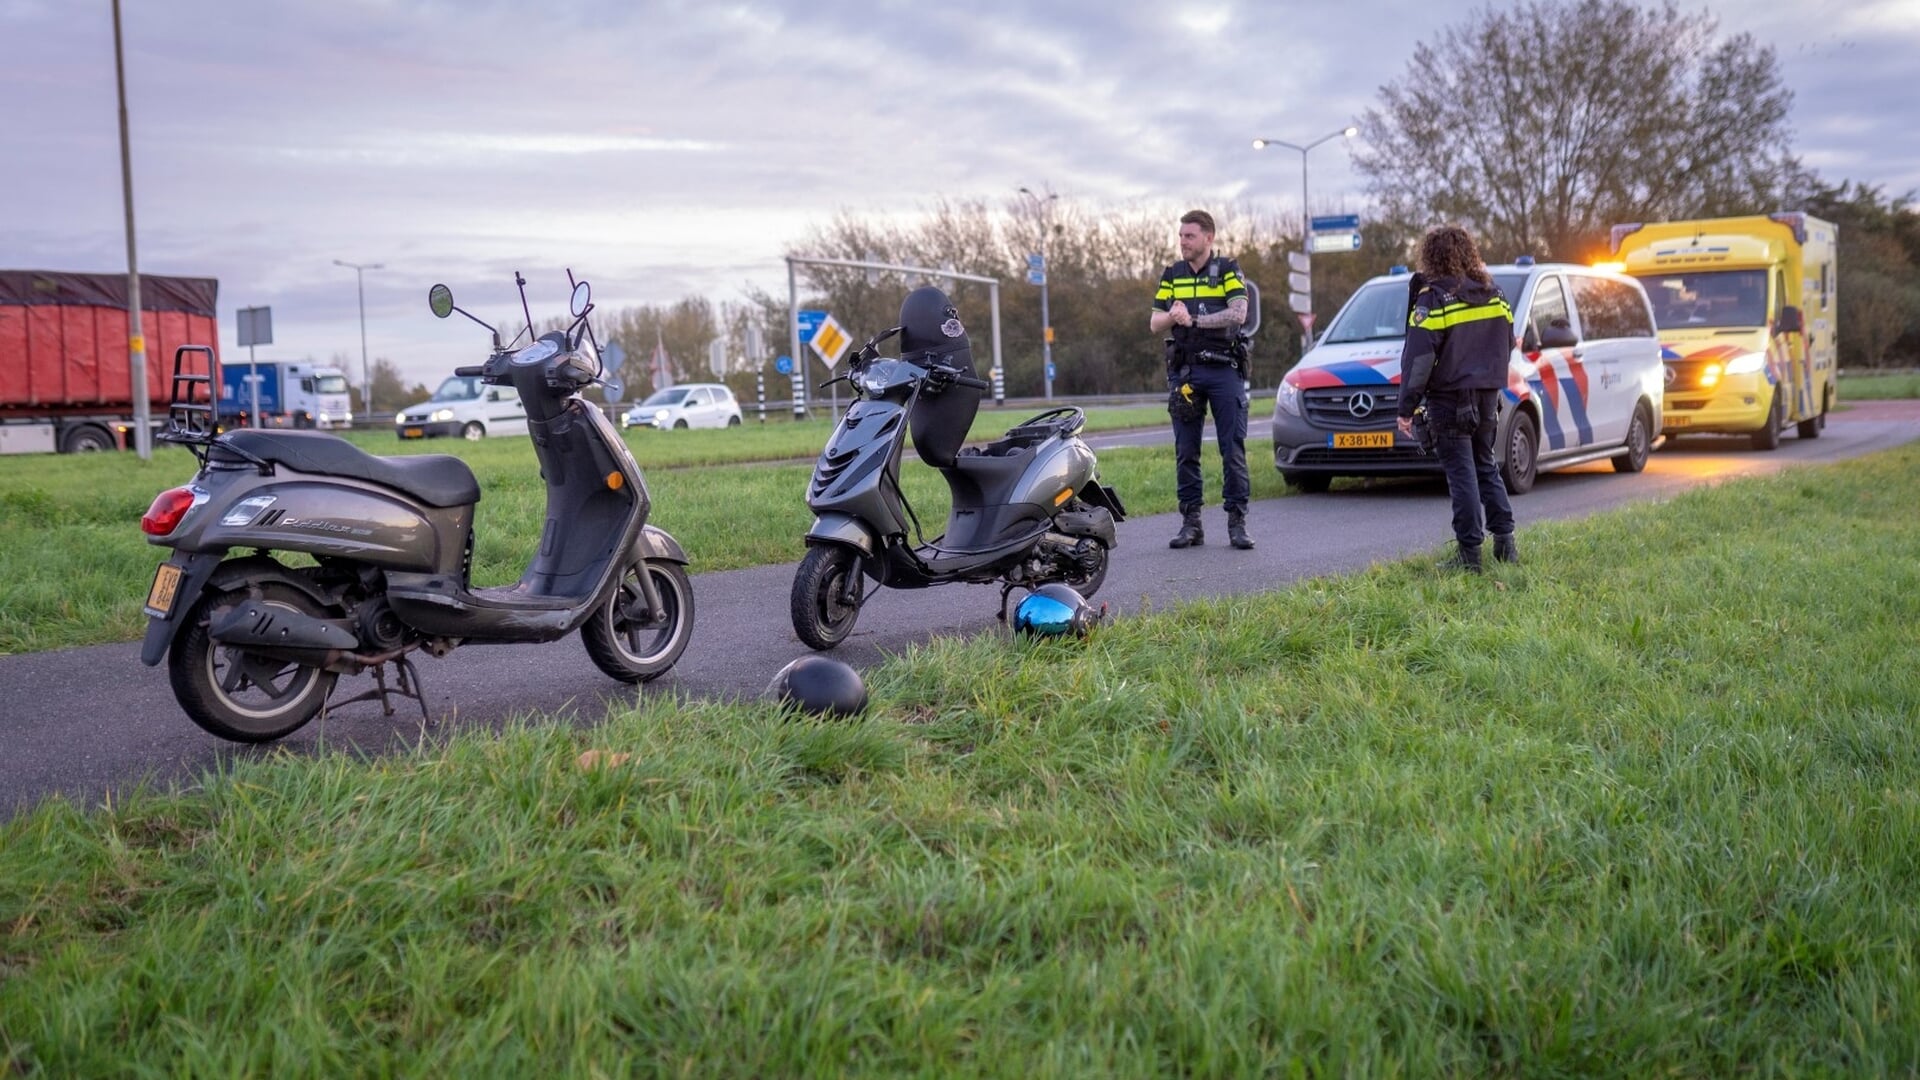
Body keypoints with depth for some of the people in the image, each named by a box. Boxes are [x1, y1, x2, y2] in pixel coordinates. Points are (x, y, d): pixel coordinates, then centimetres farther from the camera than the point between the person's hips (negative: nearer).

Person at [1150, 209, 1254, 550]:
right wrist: (1173, 317, -13)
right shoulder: (1172, 275, 13)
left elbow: (1238, 314, -11)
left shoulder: (1228, 270, 3)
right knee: (1186, 452, 3)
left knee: (1233, 448, -3)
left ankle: (1237, 521, 1)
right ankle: (1191, 522, 9)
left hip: (1224, 370, -3)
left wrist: (1194, 319, -16)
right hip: (1184, 371, 3)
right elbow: (1155, 323, 9)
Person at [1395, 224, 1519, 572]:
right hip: (1488, 396, 6)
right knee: (1486, 467, 17)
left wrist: (1407, 407, -12)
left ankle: (1470, 551, -3)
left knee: (1461, 473, -4)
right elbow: (1507, 345, 16)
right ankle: (1505, 541, 17)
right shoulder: (1494, 295, 9)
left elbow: (1418, 358, -16)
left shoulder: (1432, 299, -13)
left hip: (1449, 399, -6)